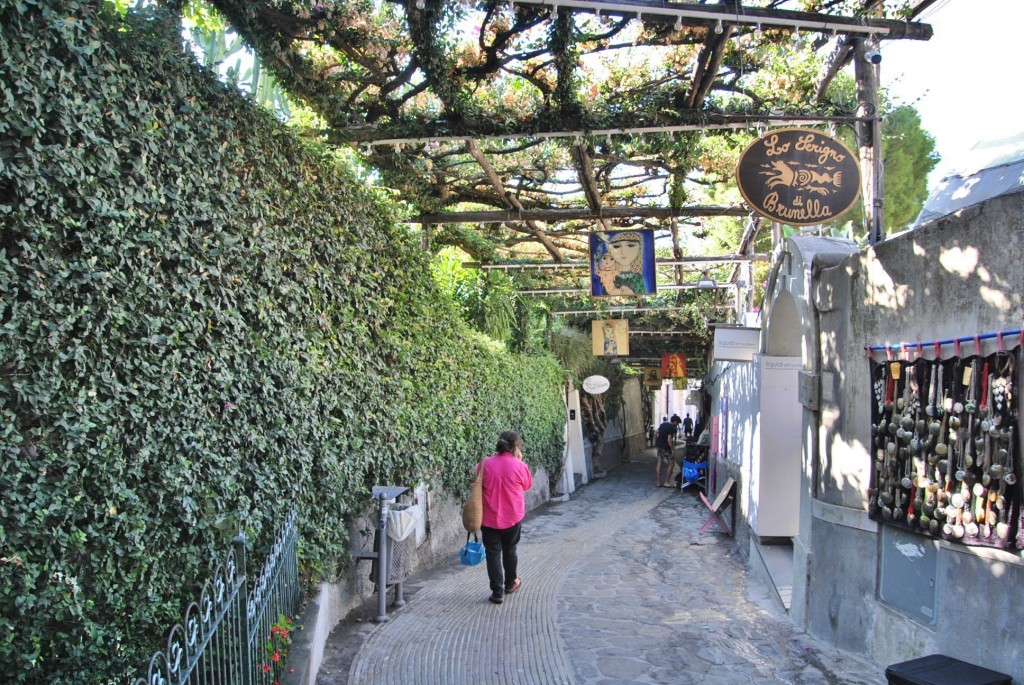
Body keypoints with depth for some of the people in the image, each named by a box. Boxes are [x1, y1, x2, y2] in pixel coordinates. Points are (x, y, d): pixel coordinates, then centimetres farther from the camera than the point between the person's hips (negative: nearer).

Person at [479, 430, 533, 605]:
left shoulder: (484, 464, -7)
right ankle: (510, 583, 37)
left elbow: (476, 487, 4)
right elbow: (528, 485, 5)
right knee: (510, 551, 20)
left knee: (493, 553, 7)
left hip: (489, 518, 0)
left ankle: (497, 592, 7)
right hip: (513, 517, 0)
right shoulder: (519, 466, -13)